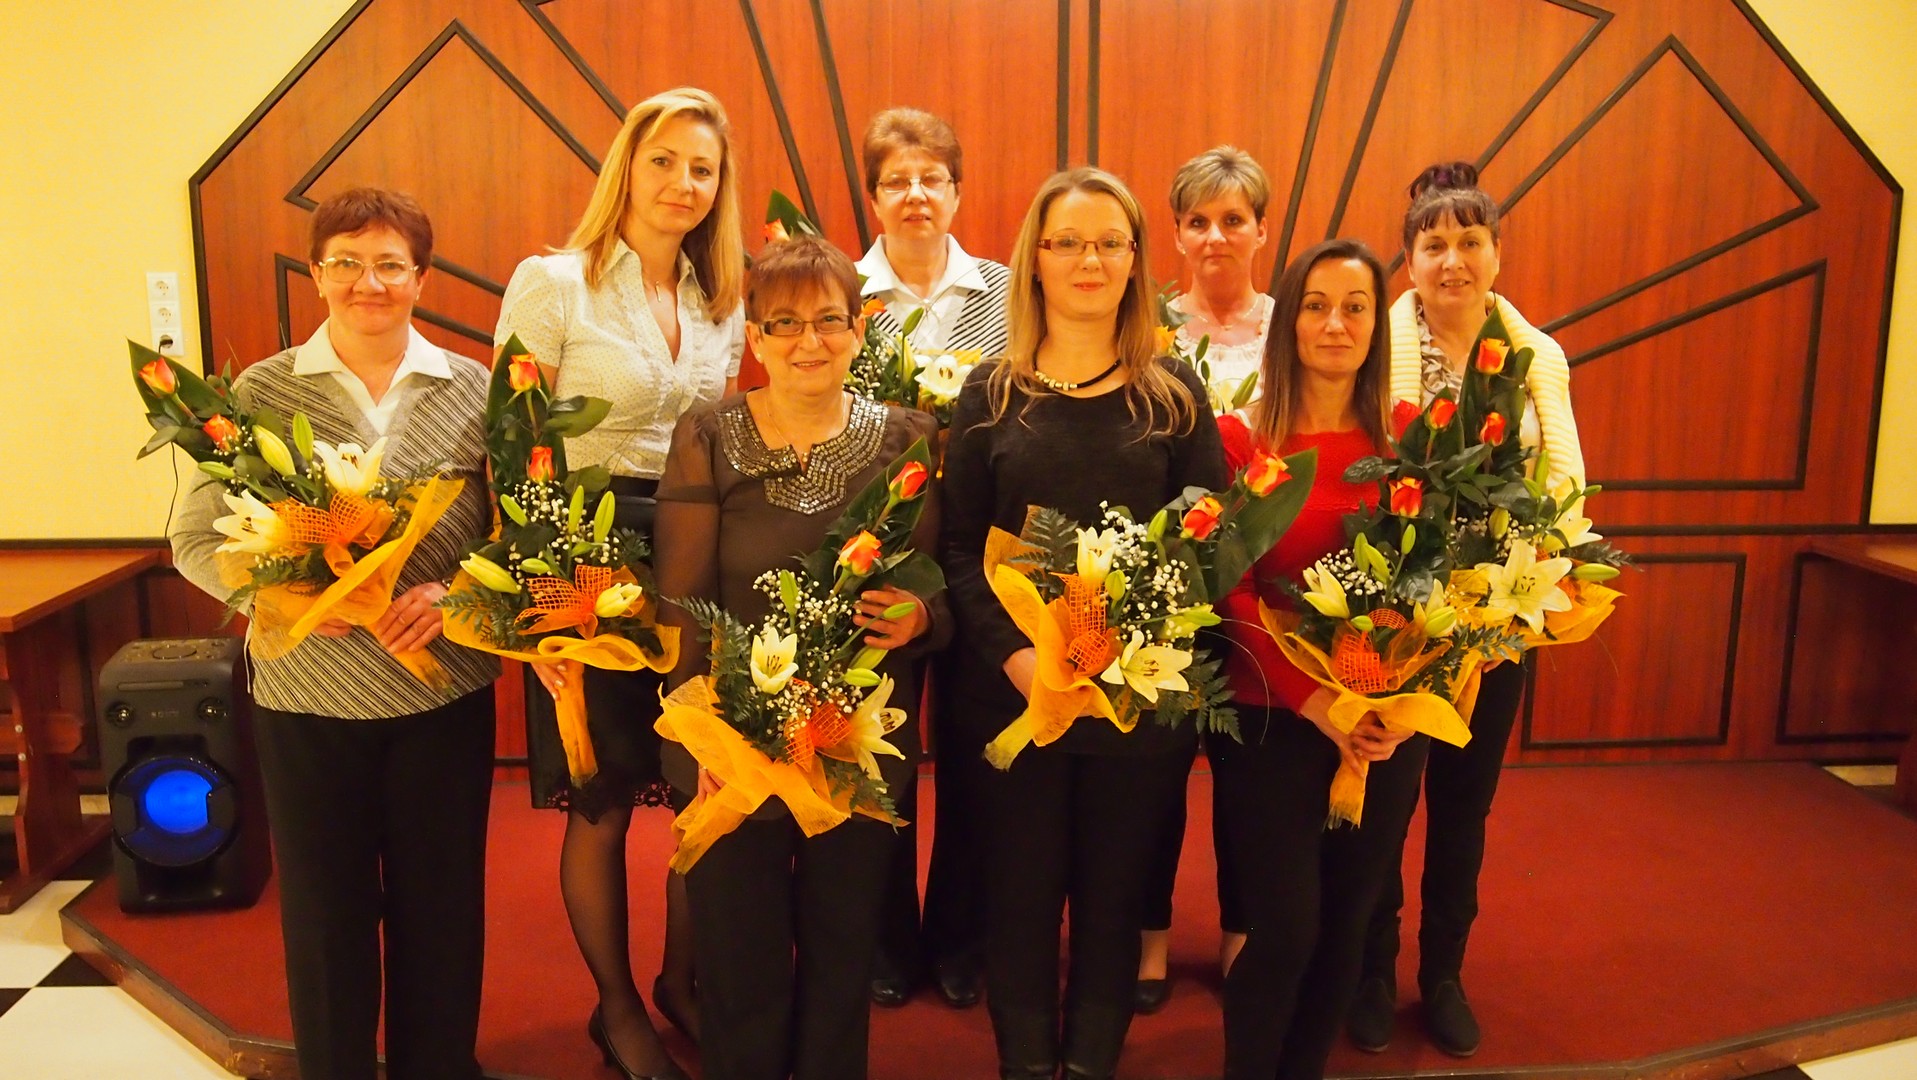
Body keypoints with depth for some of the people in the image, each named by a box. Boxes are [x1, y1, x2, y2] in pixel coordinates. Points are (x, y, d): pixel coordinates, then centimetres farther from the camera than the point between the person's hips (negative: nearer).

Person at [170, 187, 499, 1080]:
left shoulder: (471, 392, 1)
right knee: (324, 913, 12)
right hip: (306, 698, 0)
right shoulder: (262, 392, 0)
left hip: (446, 696, 1)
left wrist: (453, 592, -17)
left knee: (441, 910, 12)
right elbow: (197, 540, 1)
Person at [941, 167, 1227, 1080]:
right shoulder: (991, 394, 5)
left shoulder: (1175, 396, 5)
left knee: (1115, 892, 10)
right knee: (1021, 891, 8)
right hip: (1013, 689, 0)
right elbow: (959, 548, 0)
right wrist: (1016, 654, -15)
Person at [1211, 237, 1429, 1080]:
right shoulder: (1240, 438, -6)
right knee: (1284, 930, 1)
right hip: (1271, 722, -3)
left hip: (1387, 730, 4)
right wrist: (1315, 700, -18)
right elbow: (1230, 596, -9)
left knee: (1346, 924, 13)